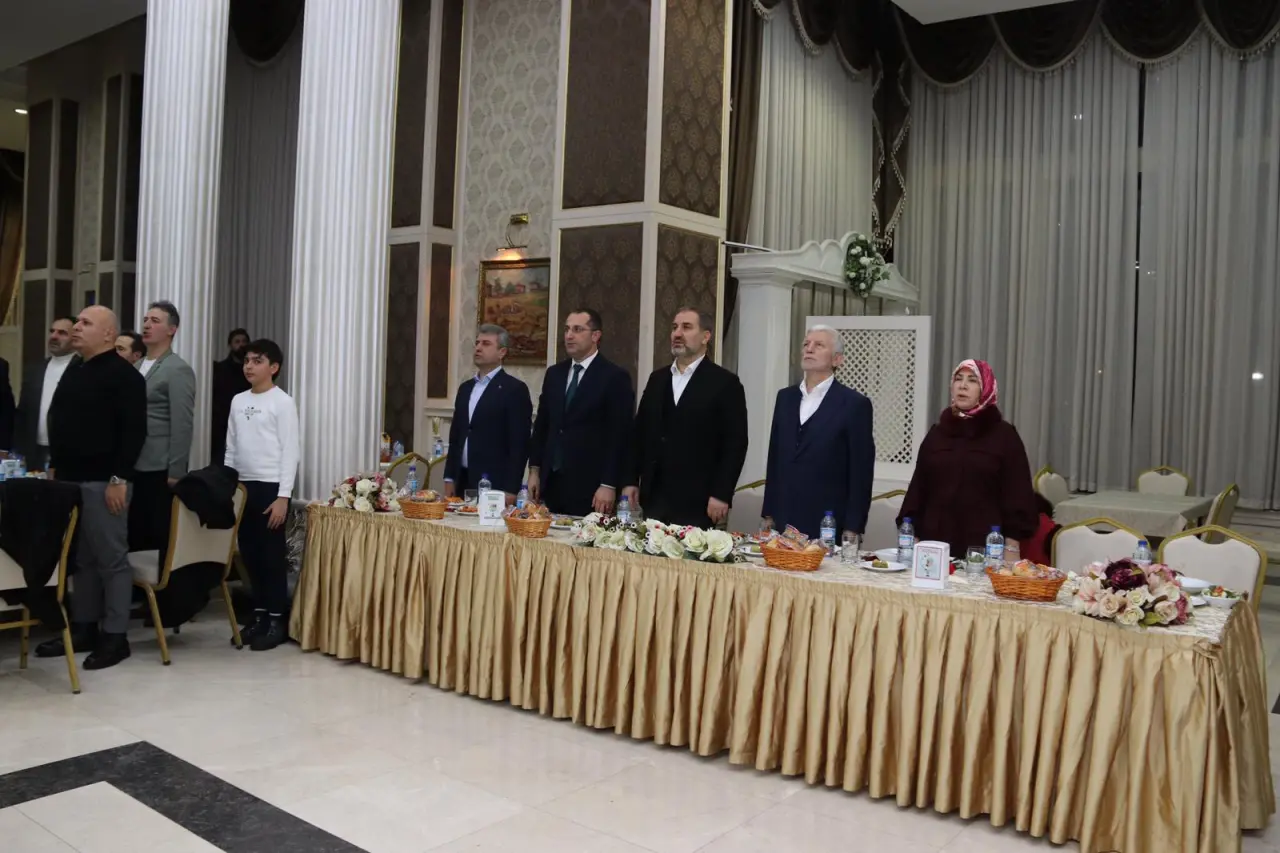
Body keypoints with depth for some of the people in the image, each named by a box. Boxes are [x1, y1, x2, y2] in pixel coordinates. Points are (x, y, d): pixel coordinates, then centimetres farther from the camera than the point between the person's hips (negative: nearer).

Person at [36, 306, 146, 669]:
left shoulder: (124, 375, -10)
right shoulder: (73, 371, 17)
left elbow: (134, 431, -16)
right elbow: (59, 424, 24)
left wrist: (119, 478, -19)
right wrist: (55, 466, 18)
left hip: (103, 482, -9)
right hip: (70, 479, 9)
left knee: (111, 559, -2)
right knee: (81, 558, 13)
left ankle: (115, 636, 5)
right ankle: (83, 628, 22)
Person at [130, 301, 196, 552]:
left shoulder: (178, 369, -9)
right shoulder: (138, 367, 16)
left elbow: (182, 425, -14)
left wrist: (175, 472, -17)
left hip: (160, 470, -7)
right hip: (134, 467, 7)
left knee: (161, 537, -1)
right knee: (135, 536, 10)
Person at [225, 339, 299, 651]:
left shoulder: (282, 402, -6)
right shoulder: (238, 401, 12)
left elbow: (290, 452, -9)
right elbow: (231, 448, 16)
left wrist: (283, 496, -14)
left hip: (270, 487, -6)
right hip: (242, 486, 6)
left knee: (272, 555, -1)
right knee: (250, 554, 10)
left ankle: (276, 621, 7)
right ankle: (259, 615, 20)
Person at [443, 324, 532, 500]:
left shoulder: (515, 389, -6)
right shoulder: (466, 388, 15)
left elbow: (519, 444, -10)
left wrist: (511, 490, -14)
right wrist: (449, 478, 11)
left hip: (494, 485, -6)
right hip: (463, 482, 6)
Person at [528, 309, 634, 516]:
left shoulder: (615, 377, -6)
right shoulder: (554, 374, 13)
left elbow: (620, 436, -9)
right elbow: (541, 425, 16)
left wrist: (609, 485, -12)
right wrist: (534, 470, 10)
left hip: (589, 487, -5)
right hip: (551, 483, 5)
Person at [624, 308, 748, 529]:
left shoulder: (725, 383, -4)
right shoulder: (657, 378, 13)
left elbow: (735, 443, -8)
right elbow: (640, 432, 15)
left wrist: (721, 495, -13)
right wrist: (631, 481, 8)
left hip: (697, 502, -5)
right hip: (654, 497, 5)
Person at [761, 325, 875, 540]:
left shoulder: (855, 404, -6)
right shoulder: (786, 397, 10)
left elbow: (861, 473, -7)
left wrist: (852, 529, -9)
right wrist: (769, 513, 11)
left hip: (828, 526, -4)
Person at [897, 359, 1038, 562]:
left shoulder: (1004, 435, 2)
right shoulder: (936, 433, 11)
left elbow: (1016, 494, -1)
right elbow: (918, 488, 11)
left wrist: (1012, 548, -7)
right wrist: (912, 537, 5)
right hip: (935, 542, 3)